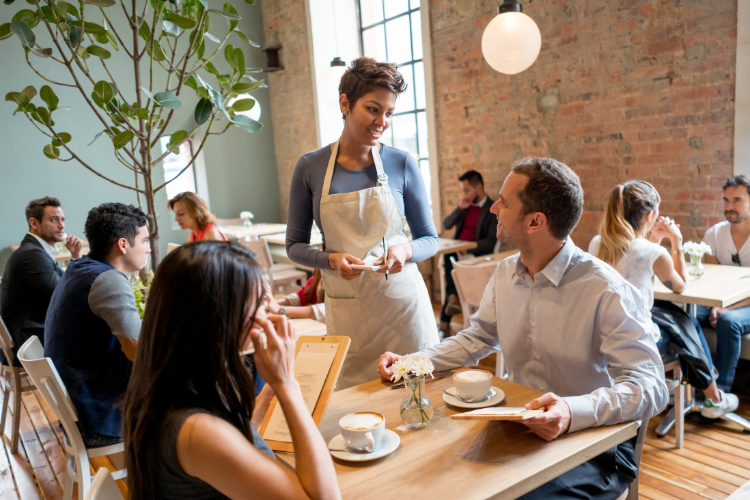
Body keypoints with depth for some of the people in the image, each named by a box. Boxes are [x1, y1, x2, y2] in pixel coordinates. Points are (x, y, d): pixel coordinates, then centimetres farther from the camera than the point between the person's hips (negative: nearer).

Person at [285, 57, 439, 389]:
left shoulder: (402, 165, -2)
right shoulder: (310, 168, -1)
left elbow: (429, 239, 5)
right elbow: (295, 246, 5)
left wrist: (405, 250, -16)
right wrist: (331, 259, -14)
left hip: (402, 300, 0)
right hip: (345, 308, 0)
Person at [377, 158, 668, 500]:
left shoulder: (606, 291, -20)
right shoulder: (506, 273, 3)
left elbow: (649, 386, -23)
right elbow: (477, 338, 15)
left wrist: (574, 412, -41)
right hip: (519, 431, 6)